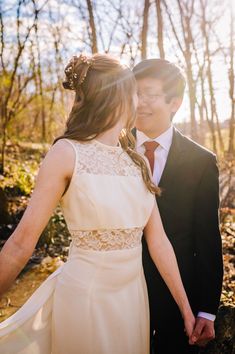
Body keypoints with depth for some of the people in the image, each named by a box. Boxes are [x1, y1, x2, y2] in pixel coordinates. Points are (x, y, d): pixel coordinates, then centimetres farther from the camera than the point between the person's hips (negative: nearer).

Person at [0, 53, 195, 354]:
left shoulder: (138, 162, 2)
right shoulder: (67, 153, -14)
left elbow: (158, 239, 2)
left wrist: (186, 307, 4)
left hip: (134, 293, 6)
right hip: (85, 294, -5)